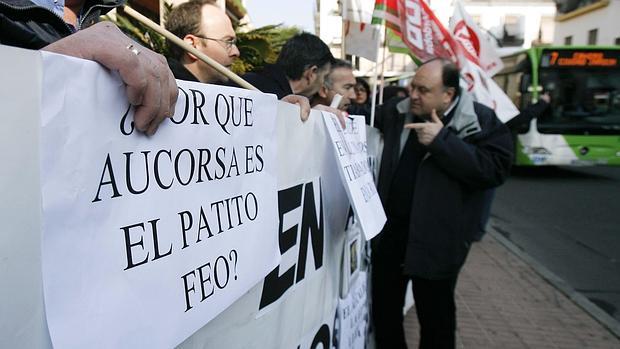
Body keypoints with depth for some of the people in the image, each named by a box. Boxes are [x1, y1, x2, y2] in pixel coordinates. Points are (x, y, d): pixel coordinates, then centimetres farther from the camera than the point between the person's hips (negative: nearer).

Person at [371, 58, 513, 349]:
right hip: (389, 227, 5)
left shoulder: (481, 122, -10)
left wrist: (442, 141, -25)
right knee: (383, 308, 17)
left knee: (435, 315, 11)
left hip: (436, 236, -5)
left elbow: (495, 169, -21)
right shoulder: (397, 111, 5)